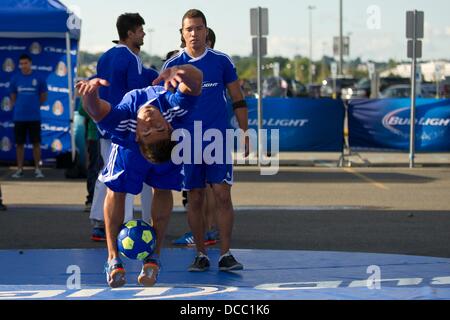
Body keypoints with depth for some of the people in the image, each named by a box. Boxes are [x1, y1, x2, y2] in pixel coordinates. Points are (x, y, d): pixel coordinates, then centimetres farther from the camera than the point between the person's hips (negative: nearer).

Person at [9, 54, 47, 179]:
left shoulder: (39, 78, 0)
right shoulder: (15, 78, 4)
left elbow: (43, 97, 8)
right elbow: (13, 97, 13)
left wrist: (33, 105, 6)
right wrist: (19, 106, 5)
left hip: (34, 116, -1)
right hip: (19, 116, 1)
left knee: (36, 143, 1)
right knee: (19, 144, 5)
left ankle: (37, 169, 9)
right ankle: (19, 169, 13)